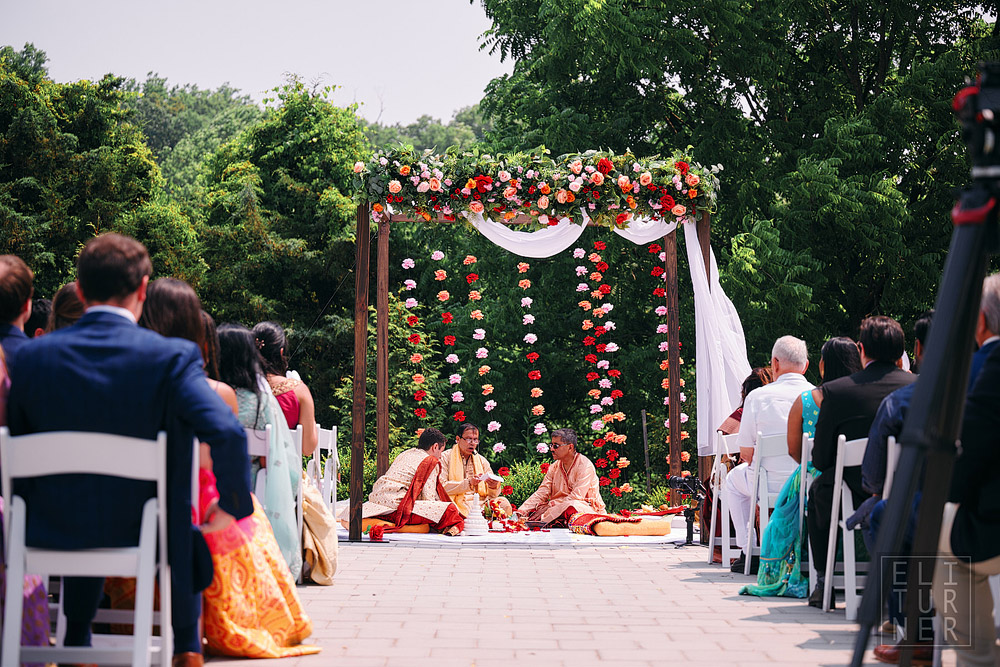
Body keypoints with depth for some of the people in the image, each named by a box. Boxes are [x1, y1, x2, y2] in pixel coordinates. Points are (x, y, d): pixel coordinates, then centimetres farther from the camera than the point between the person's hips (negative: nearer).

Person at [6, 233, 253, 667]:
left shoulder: (32, 357, -6)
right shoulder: (172, 357, -16)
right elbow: (228, 434, -26)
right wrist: (233, 505, -10)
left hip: (54, 534, 3)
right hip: (143, 533, -2)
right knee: (186, 525, 33)